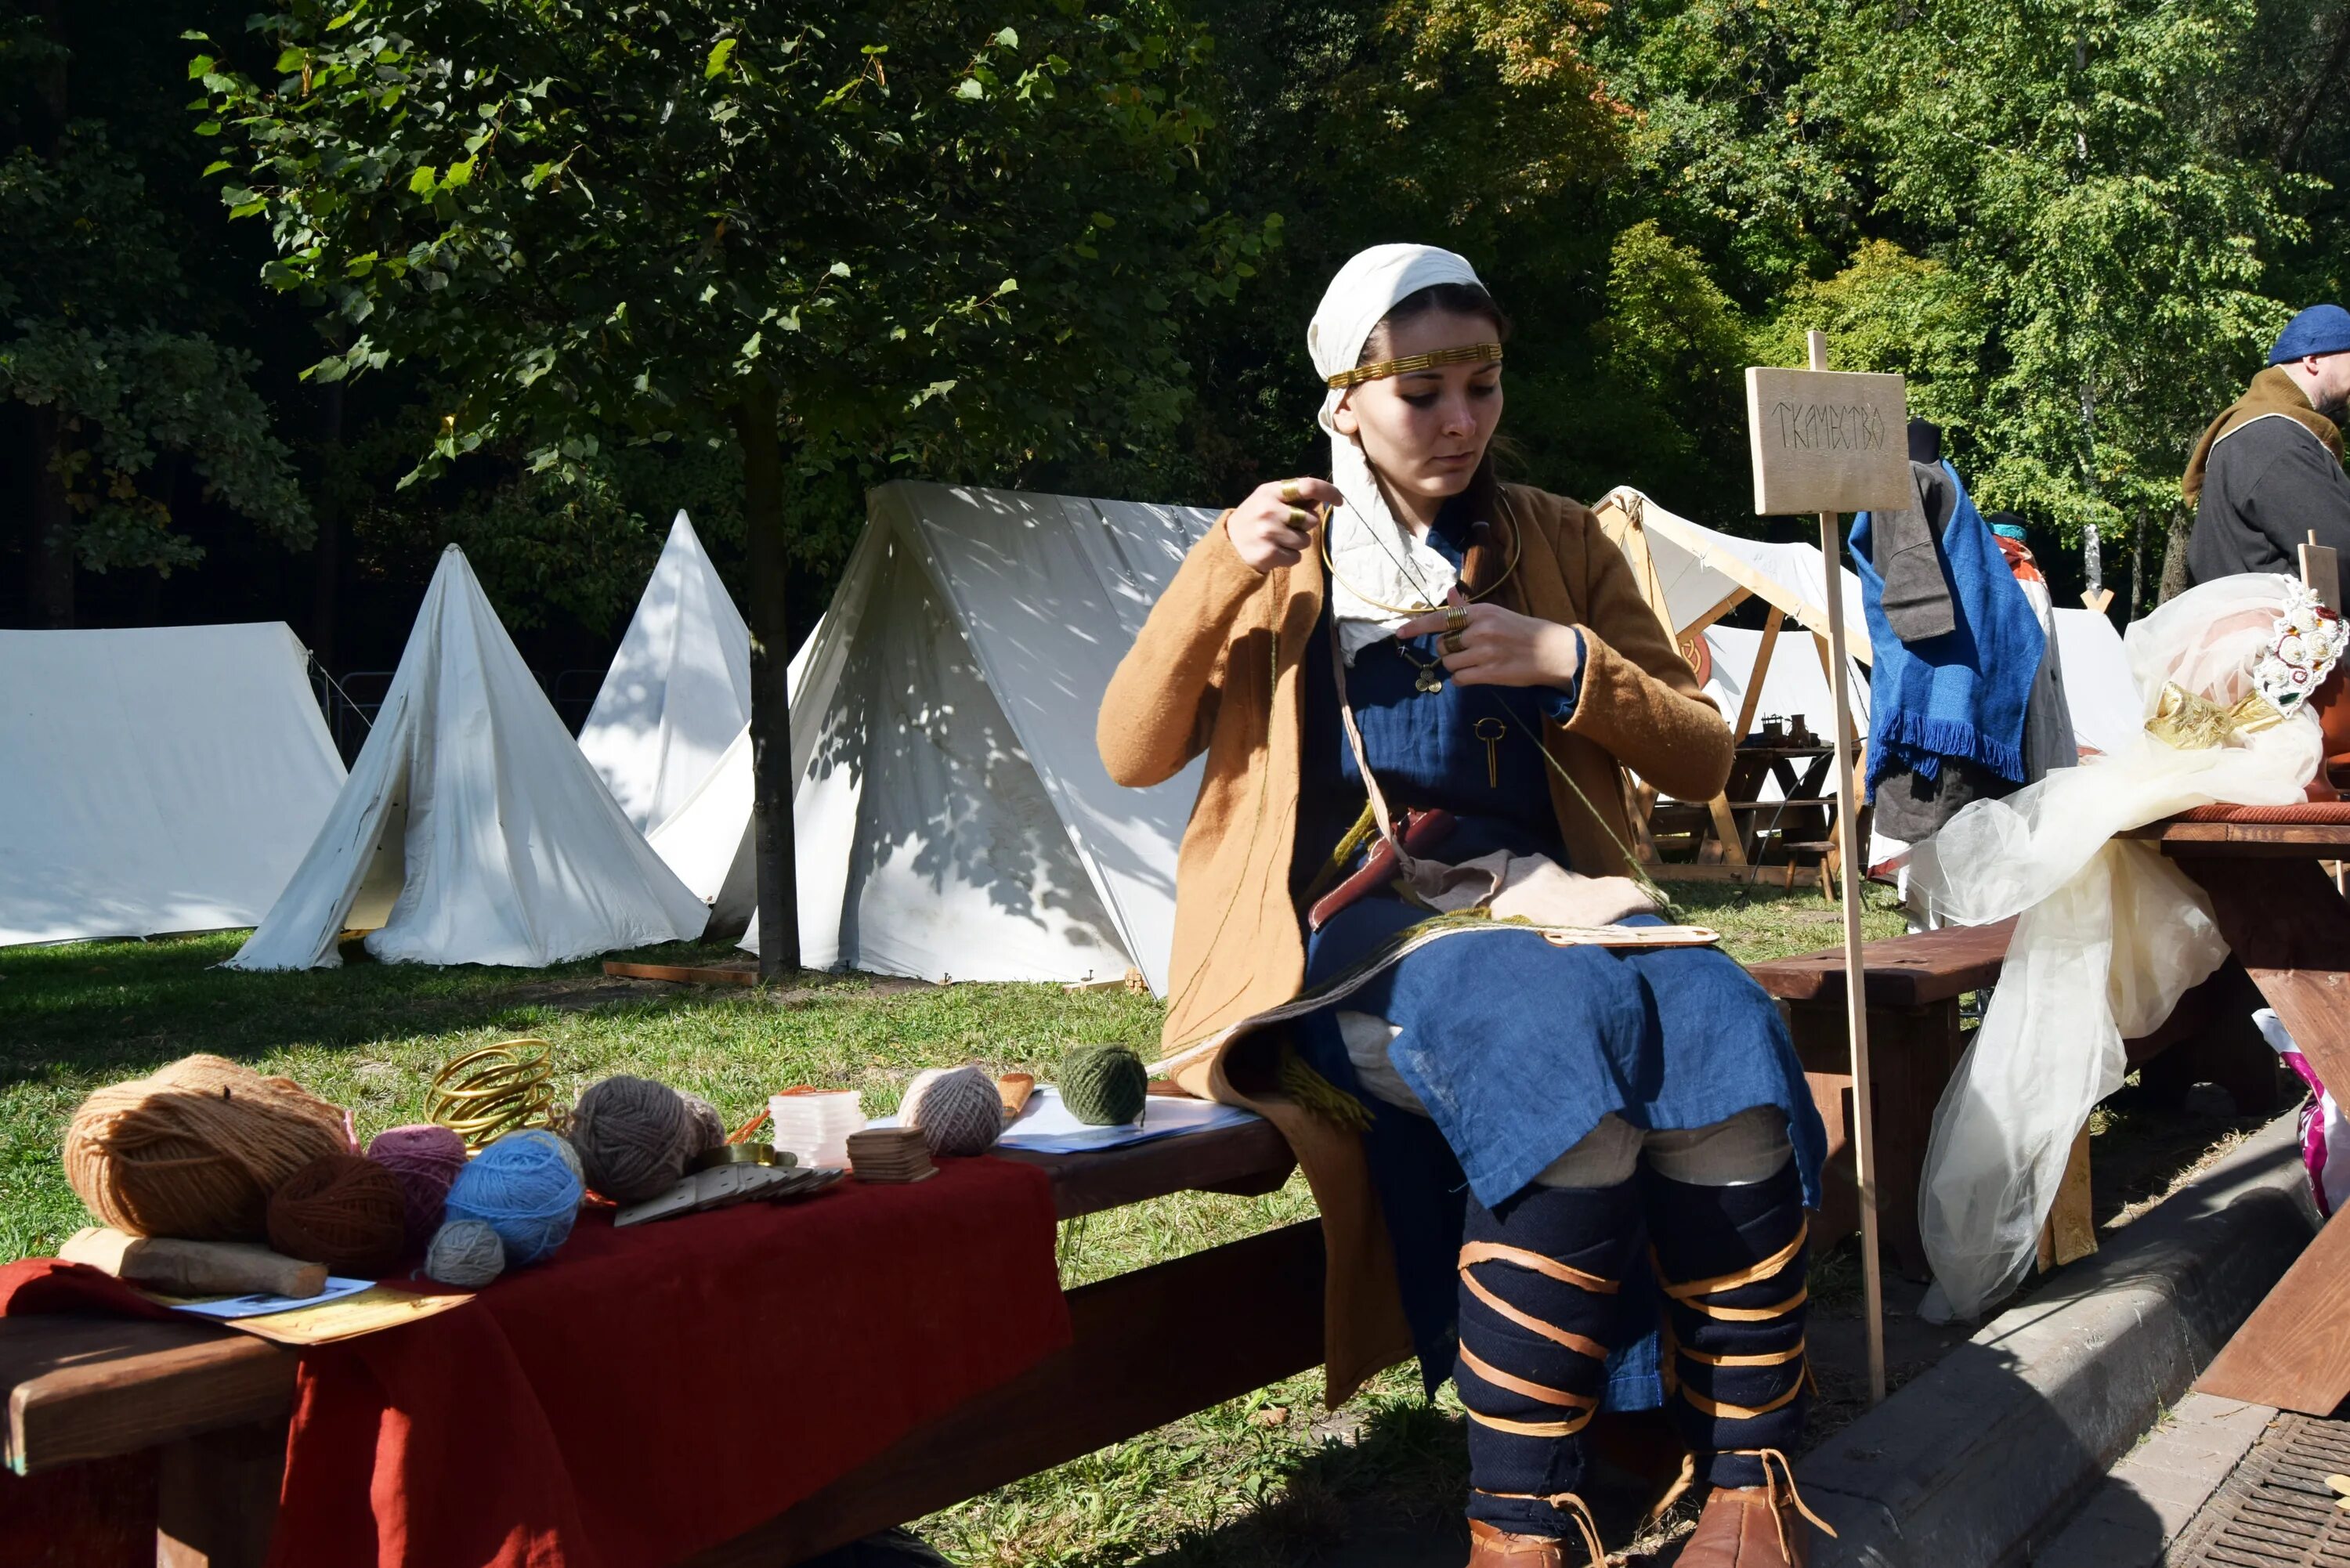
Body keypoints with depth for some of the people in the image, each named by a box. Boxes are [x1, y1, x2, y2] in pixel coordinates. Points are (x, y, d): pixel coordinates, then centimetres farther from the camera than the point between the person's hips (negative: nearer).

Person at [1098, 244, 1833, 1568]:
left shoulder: (1560, 543, 16)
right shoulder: (1284, 551, 13)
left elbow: (1704, 760, 14)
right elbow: (1133, 756, 5)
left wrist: (1570, 664, -4)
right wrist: (1219, 576, -8)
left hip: (1535, 899, 3)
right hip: (1346, 933, -2)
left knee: (1726, 1034, -31)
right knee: (1559, 1050, -35)